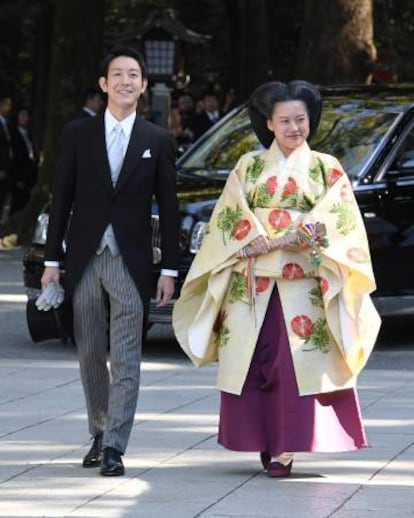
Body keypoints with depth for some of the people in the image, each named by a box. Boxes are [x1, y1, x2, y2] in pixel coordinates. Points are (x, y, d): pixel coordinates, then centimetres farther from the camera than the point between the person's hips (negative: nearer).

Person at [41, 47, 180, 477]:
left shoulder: (158, 142, 3)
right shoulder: (77, 134, 4)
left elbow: (168, 209, 4)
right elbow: (61, 200, 5)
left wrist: (169, 270, 0)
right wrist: (51, 260, 2)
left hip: (131, 263, -2)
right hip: (84, 261, 2)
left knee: (125, 360, -6)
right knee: (91, 357, 10)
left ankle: (115, 447, -6)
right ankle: (99, 434, 23)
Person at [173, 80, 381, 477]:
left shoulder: (327, 169, 9)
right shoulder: (249, 167, 13)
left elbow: (337, 222, -3)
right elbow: (229, 218, 4)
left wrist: (277, 240, -13)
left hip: (303, 282, -1)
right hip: (252, 282, 2)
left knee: (298, 362, -10)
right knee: (252, 360, -3)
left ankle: (285, 448, -11)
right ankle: (262, 441, 4)